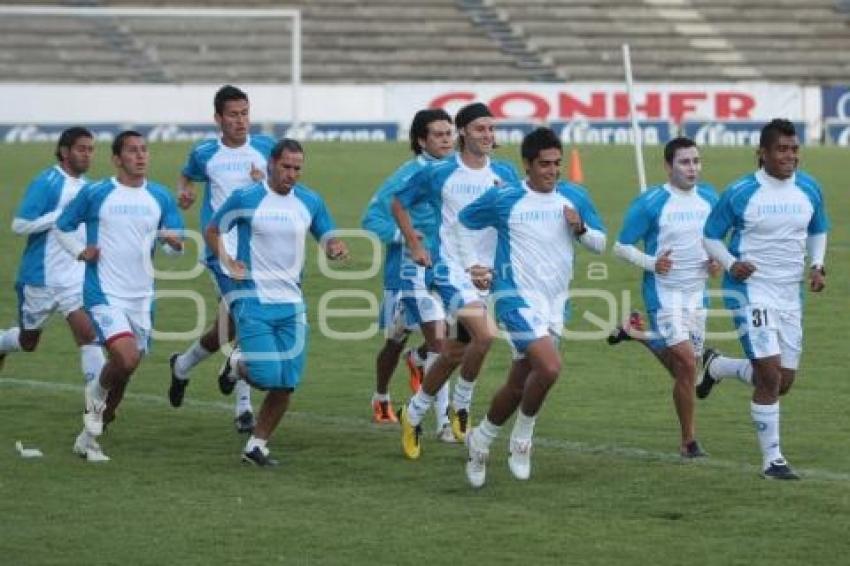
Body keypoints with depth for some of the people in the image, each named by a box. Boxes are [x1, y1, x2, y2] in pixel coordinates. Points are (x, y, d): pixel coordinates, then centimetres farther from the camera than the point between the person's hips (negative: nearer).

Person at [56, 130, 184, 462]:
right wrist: (80, 252, -9)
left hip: (142, 297, 5)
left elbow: (177, 241, 12)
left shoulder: (160, 197, 7)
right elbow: (63, 227, 9)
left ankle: (91, 434, 28)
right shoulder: (94, 194, -3)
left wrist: (174, 240, -12)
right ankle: (97, 393, 9)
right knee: (126, 358, -25)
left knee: (125, 370, 9)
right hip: (104, 294, -5)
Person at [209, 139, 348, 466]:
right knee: (267, 375, -15)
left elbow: (328, 239, 15)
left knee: (287, 384, 1)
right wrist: (226, 261, -11)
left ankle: (257, 445, 16)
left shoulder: (310, 202, 6)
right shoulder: (245, 199, -5)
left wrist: (336, 248, -10)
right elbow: (212, 230, 6)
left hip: (292, 303, 4)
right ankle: (236, 364, 20)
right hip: (253, 301, -4)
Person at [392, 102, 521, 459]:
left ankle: (413, 415, 29)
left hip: (488, 272, 5)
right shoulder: (439, 174, -3)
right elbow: (398, 204, 10)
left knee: (454, 352, 10)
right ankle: (461, 406, -6)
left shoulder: (505, 174, 5)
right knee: (484, 334, -25)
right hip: (450, 268, -5)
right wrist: (414, 245, 2)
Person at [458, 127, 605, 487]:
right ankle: (522, 438, -3)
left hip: (554, 304, 5)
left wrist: (580, 228, -9)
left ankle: (480, 440, 33)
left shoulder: (574, 197, 3)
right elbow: (460, 223, 8)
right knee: (549, 367, -24)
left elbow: (601, 243, 8)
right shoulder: (503, 199, -7)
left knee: (519, 385, 11)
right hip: (517, 298, -5)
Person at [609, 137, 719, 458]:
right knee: (687, 363, -14)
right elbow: (621, 247, -5)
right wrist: (651, 263, -20)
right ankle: (689, 441, -2)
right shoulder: (650, 203, -10)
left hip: (697, 292, 6)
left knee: (687, 367, 9)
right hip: (663, 292, -6)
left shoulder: (709, 199, 6)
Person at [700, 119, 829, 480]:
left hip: (790, 296, 6)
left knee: (783, 382, 10)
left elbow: (818, 232, 19)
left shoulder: (809, 189, 3)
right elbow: (711, 237, -1)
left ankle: (716, 366, 37)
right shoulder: (740, 193, -11)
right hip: (751, 291, -6)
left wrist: (817, 265, 1)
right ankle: (772, 460, -2)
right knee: (770, 375, -15)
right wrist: (730, 264, -19)